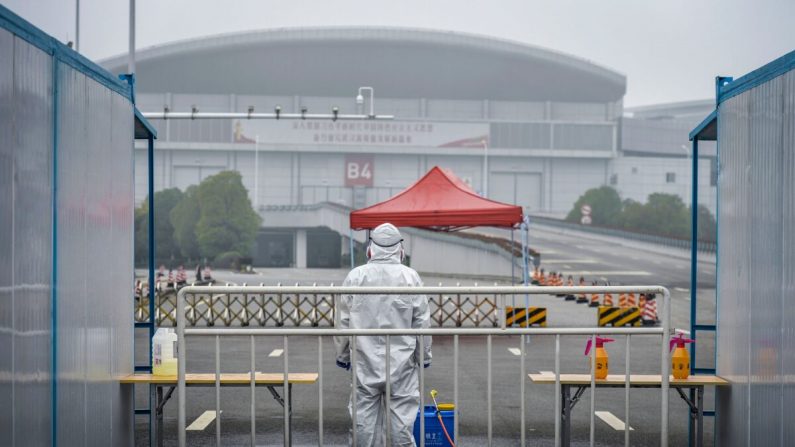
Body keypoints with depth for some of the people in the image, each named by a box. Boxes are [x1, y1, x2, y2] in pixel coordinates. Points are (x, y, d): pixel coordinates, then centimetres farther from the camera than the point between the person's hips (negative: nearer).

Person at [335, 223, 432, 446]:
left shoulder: (355, 276, -3)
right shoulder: (410, 277, -5)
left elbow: (343, 321, 2)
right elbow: (422, 321, -1)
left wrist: (342, 354, 14)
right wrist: (424, 356, 10)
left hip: (364, 361, 1)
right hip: (401, 361, -1)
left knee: (364, 415, 7)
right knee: (401, 413, 4)